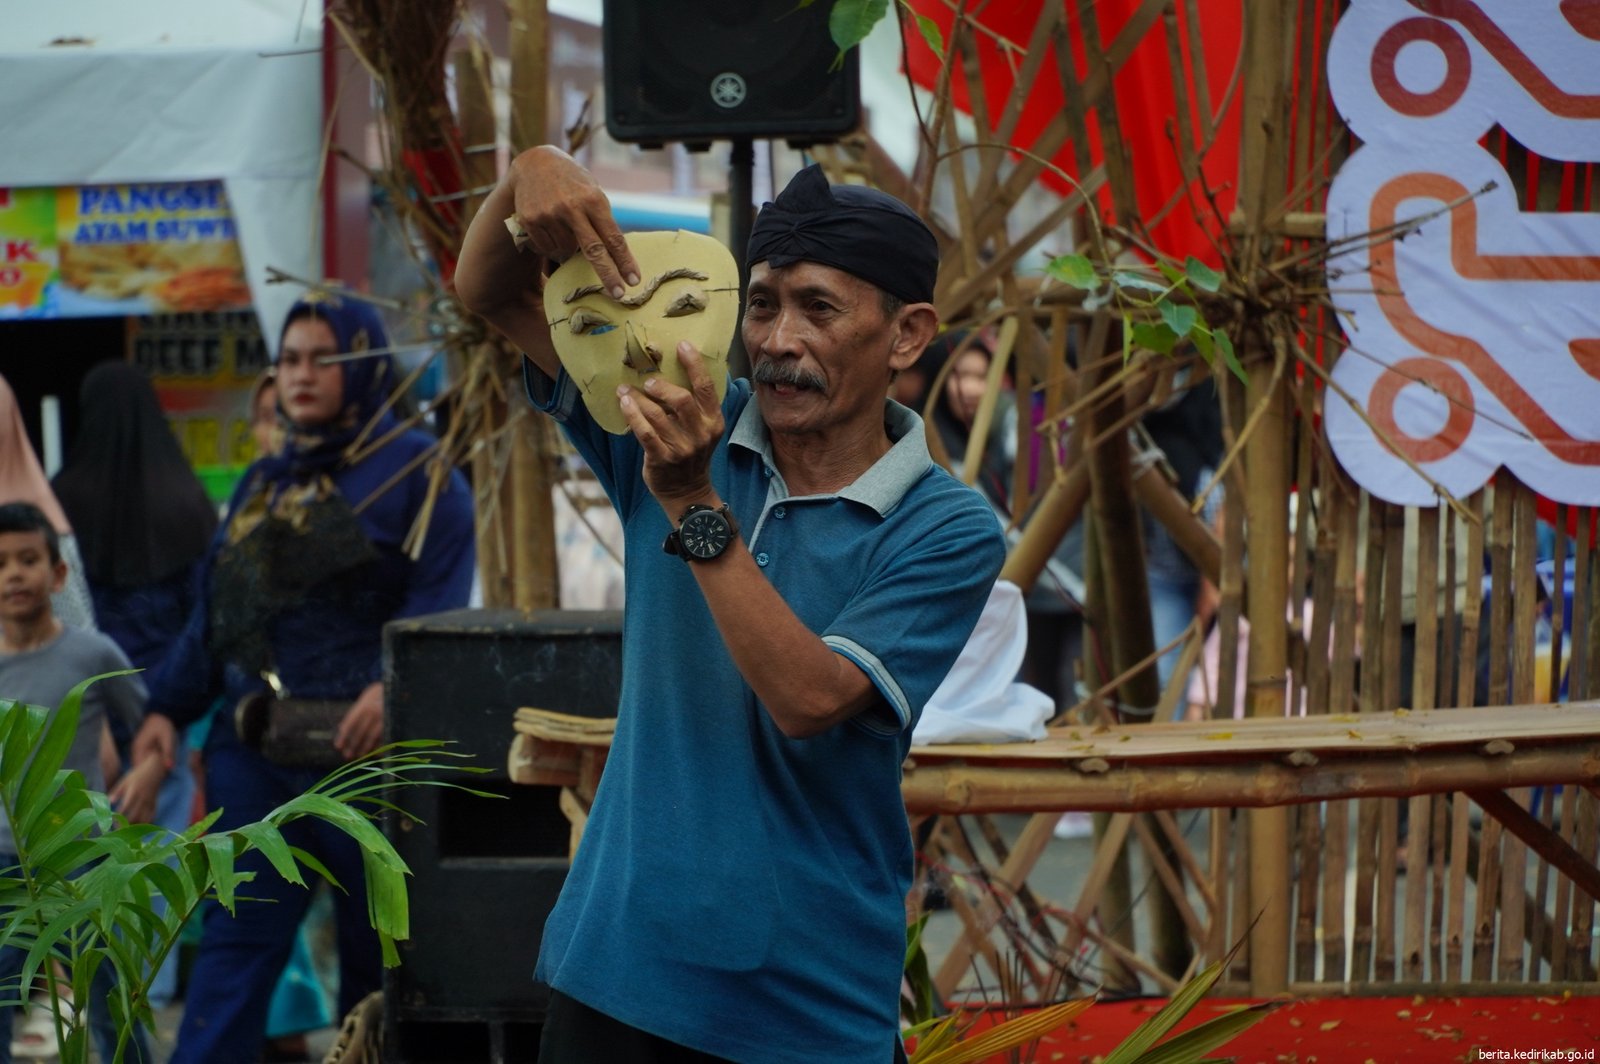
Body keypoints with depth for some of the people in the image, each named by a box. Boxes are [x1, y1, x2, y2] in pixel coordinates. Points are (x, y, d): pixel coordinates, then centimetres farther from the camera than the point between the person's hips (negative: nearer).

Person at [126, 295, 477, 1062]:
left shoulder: (414, 469, -2)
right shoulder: (264, 482, 18)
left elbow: (440, 596, -13)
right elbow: (212, 610, 19)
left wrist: (393, 684, -27)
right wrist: (169, 707, 10)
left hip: (358, 744, -5)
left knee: (376, 944, 5)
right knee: (233, 938, 0)